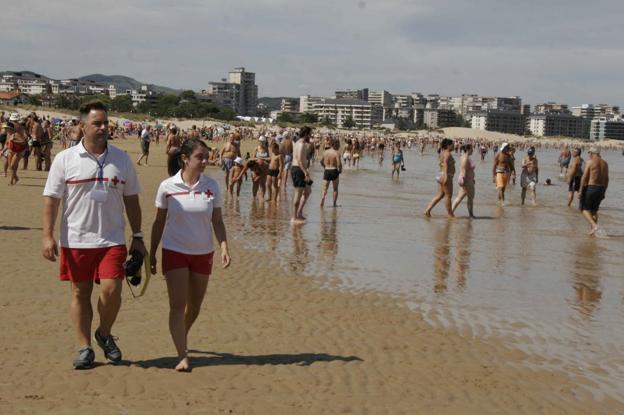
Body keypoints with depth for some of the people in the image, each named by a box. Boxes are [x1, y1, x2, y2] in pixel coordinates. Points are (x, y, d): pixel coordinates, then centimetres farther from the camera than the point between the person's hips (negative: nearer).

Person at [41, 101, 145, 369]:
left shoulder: (122, 159, 6)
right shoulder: (65, 159, -1)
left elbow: (131, 200, 11)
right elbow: (51, 199, -2)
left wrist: (137, 237, 9)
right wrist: (48, 236, -9)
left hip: (112, 240, 1)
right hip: (76, 241, -1)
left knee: (111, 291, -9)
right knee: (80, 294, 6)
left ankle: (105, 335, 17)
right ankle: (85, 348, 18)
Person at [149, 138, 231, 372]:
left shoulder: (211, 186, -3)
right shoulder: (167, 187, -8)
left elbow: (217, 221, 1)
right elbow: (159, 222, 2)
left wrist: (224, 247, -13)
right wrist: (152, 253, 4)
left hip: (203, 253, 3)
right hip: (175, 252, -3)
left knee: (194, 306, 13)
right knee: (177, 305, -10)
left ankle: (181, 338, 40)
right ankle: (182, 357, -7)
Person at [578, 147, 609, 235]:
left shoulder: (590, 162, -8)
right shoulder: (605, 163, 9)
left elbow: (584, 177, -13)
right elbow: (606, 179, 11)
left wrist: (581, 190, -10)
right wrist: (604, 192, 18)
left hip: (590, 188, -6)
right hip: (601, 189, 6)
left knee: (584, 208, 3)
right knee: (594, 210, 17)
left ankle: (594, 225, -16)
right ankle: (593, 230, 16)